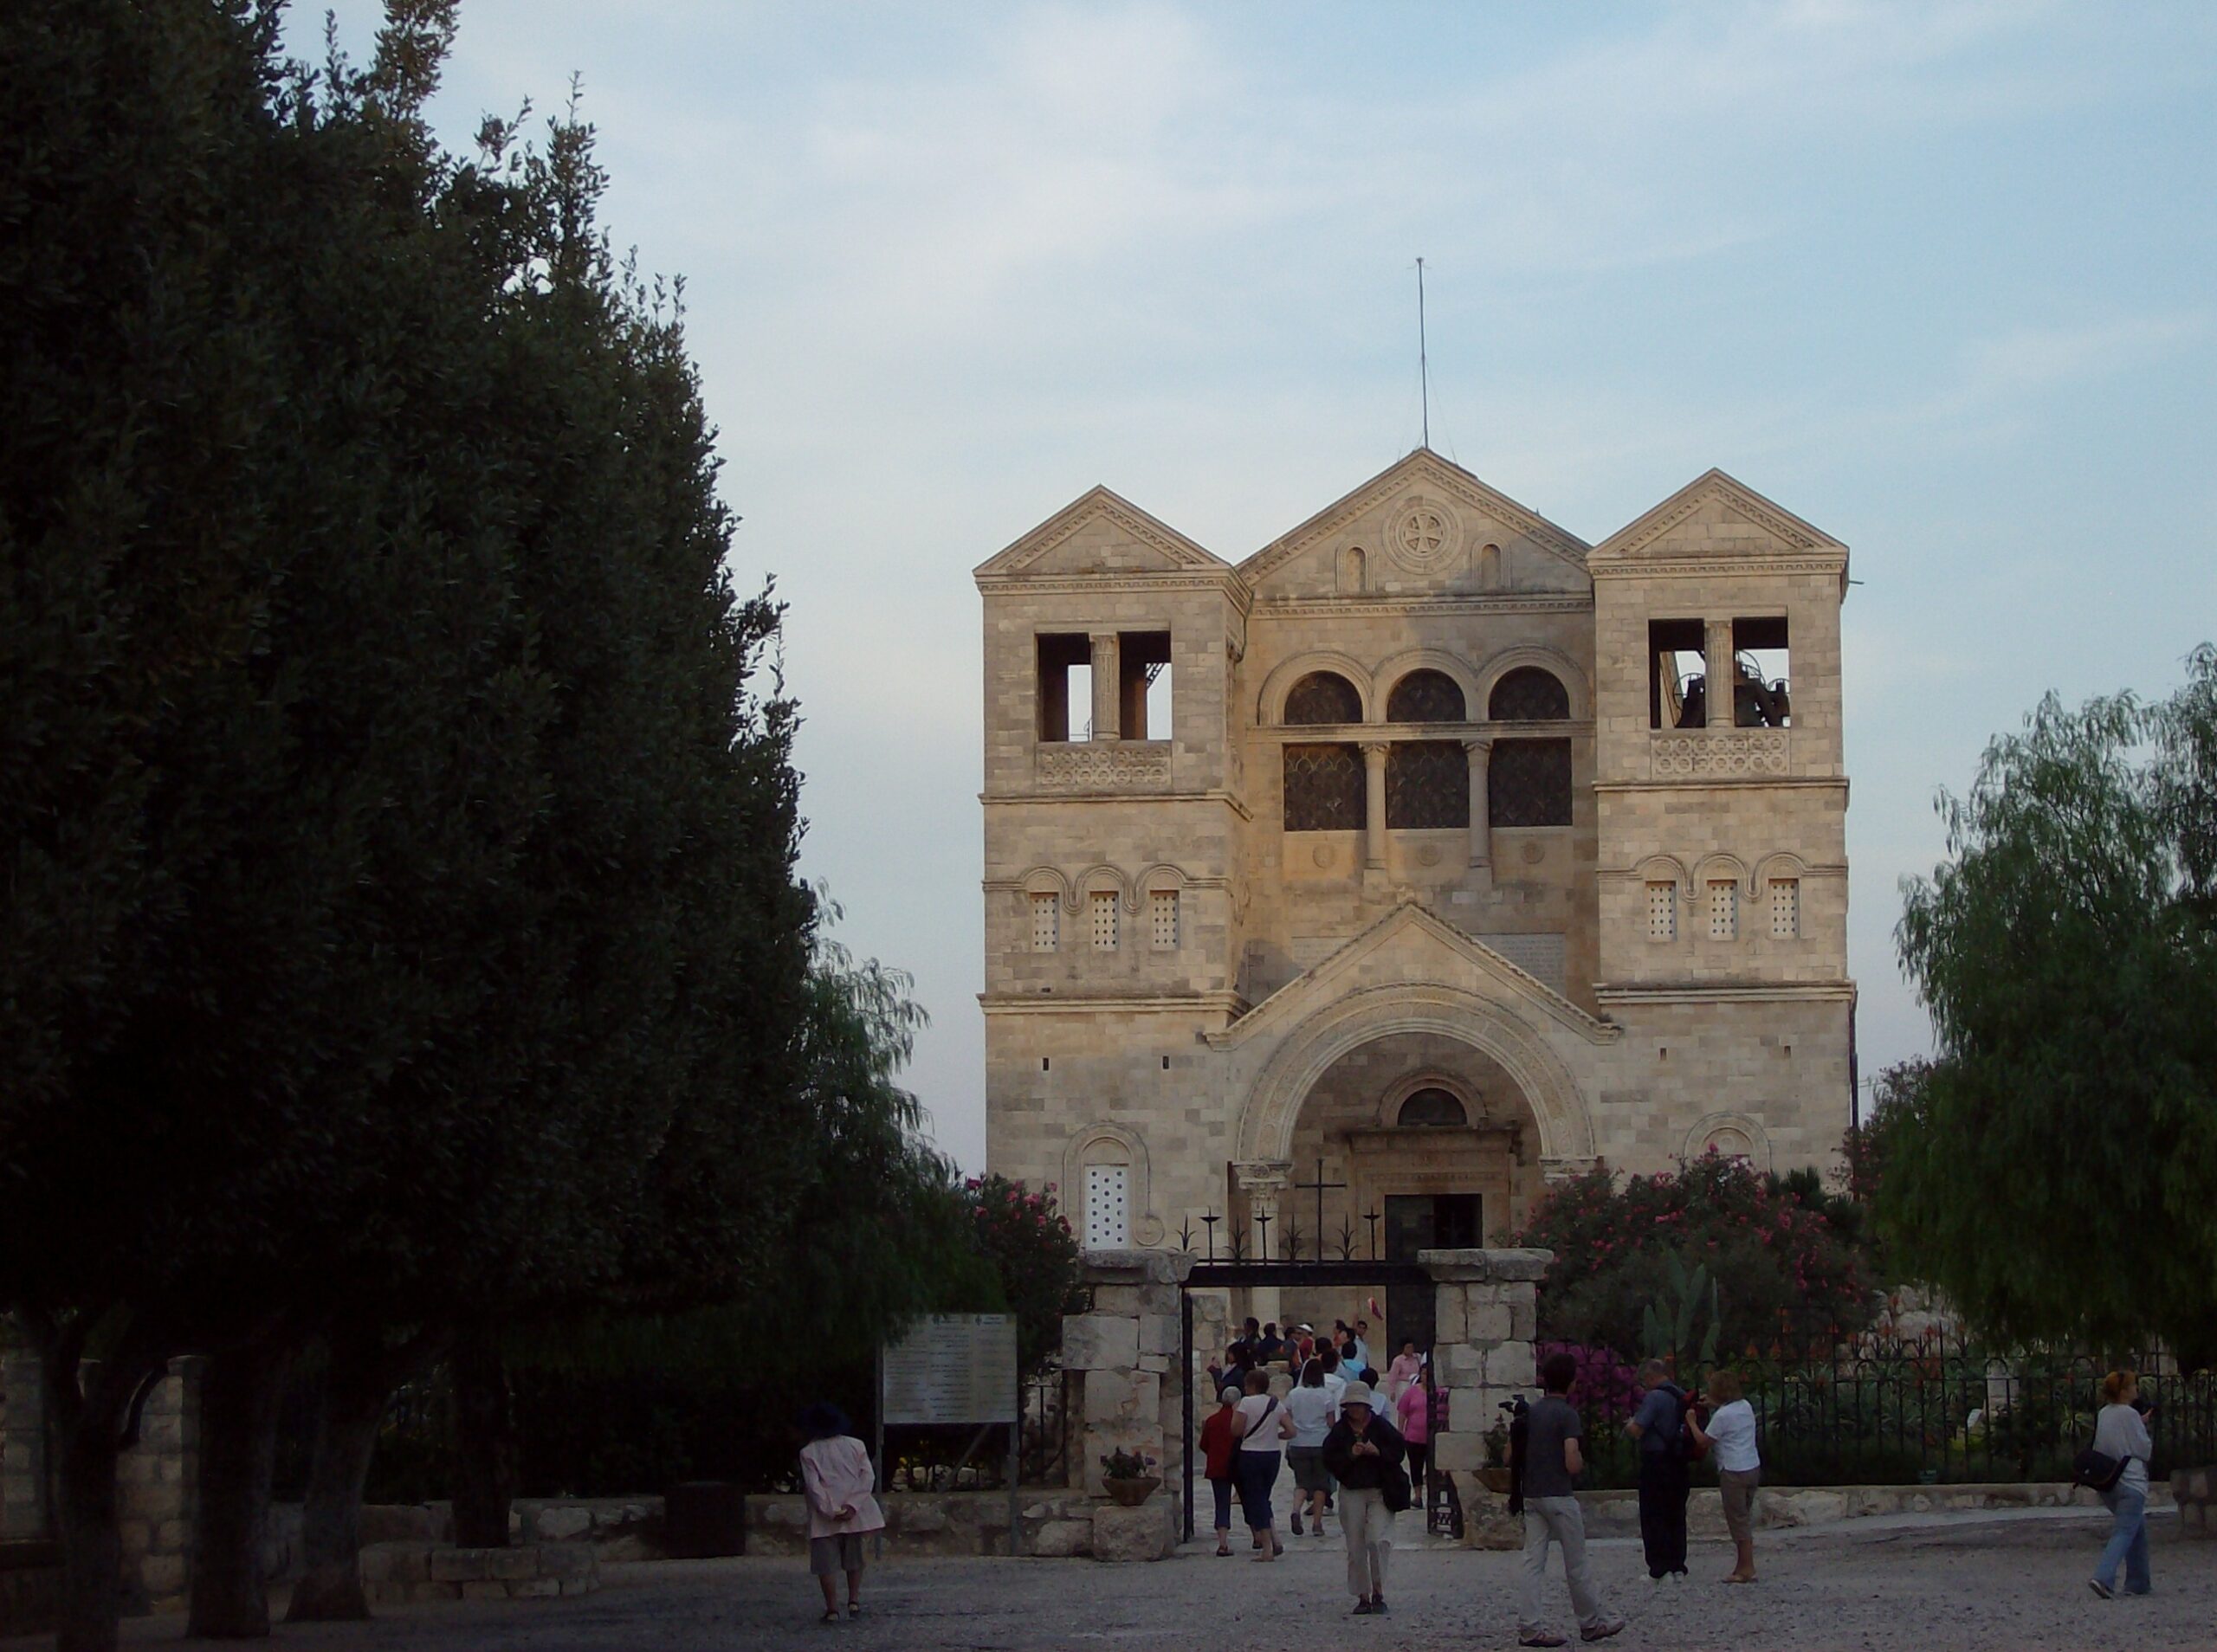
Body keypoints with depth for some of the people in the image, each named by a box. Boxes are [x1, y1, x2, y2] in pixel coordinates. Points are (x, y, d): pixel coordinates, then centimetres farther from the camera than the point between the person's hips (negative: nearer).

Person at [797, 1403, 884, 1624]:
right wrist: (852, 1505, -10)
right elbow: (868, 1476, -4)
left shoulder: (809, 1453, -3)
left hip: (824, 1517, -3)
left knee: (827, 1564, 0)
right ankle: (854, 1601, 15)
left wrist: (831, 1511, -12)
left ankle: (832, 1609, -5)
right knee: (854, 1559, 19)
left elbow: (813, 1485, -12)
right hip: (855, 1513, 3)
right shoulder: (856, 1446, 5)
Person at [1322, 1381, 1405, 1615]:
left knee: (1378, 1541, -16)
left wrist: (1377, 1453, -15)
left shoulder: (1381, 1427, 2)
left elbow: (1398, 1452, 1)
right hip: (1351, 1493, 2)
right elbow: (1329, 1460, 0)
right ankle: (1363, 1597, 11)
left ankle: (1378, 1591, -2)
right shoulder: (1339, 1431, 5)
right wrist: (1350, 1455, -14)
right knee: (1356, 1548, 3)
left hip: (1380, 1491, -2)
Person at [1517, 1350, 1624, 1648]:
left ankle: (1529, 1626, -1)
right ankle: (1592, 1622, 17)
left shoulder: (1530, 1413, 8)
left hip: (1531, 1495, 6)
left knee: (1534, 1562, 4)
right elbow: (1572, 1463, -17)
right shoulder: (1567, 1414, -12)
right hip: (1559, 1496, -6)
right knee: (1576, 1564, 6)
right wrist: (1582, 1463, 3)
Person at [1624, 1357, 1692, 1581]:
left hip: (1657, 1464, -7)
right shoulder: (1683, 1397, 8)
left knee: (1654, 1518, 0)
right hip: (1681, 1465, 7)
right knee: (1677, 1516, 14)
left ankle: (1659, 1570, -2)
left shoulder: (1655, 1397, -16)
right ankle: (1678, 1566, 14)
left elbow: (1637, 1430, -23)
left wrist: (1629, 1425, 1)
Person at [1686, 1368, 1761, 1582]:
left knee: (1737, 1520, -2)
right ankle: (1743, 1565, 16)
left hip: (1734, 1472, -8)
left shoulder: (1722, 1415, -15)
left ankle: (1746, 1568, -1)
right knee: (1744, 1519, 13)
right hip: (1753, 1468, 8)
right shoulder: (1745, 1407, 9)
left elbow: (1704, 1441, -9)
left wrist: (1692, 1423, 5)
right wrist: (1713, 1406, 22)